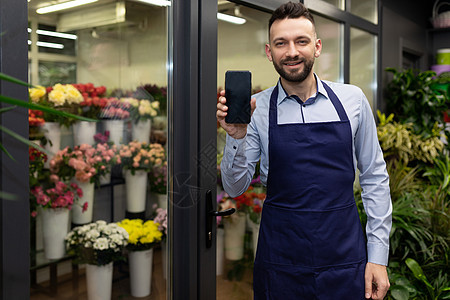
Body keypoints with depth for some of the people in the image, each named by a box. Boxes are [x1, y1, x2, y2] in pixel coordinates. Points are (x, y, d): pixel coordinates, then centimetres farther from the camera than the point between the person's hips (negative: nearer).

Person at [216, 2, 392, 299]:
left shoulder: (352, 99, -2)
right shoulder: (255, 109, -5)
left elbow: (375, 177, 3)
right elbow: (235, 188, -2)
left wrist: (378, 256, 0)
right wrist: (236, 137, -20)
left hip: (345, 257, 1)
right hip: (280, 261, 0)